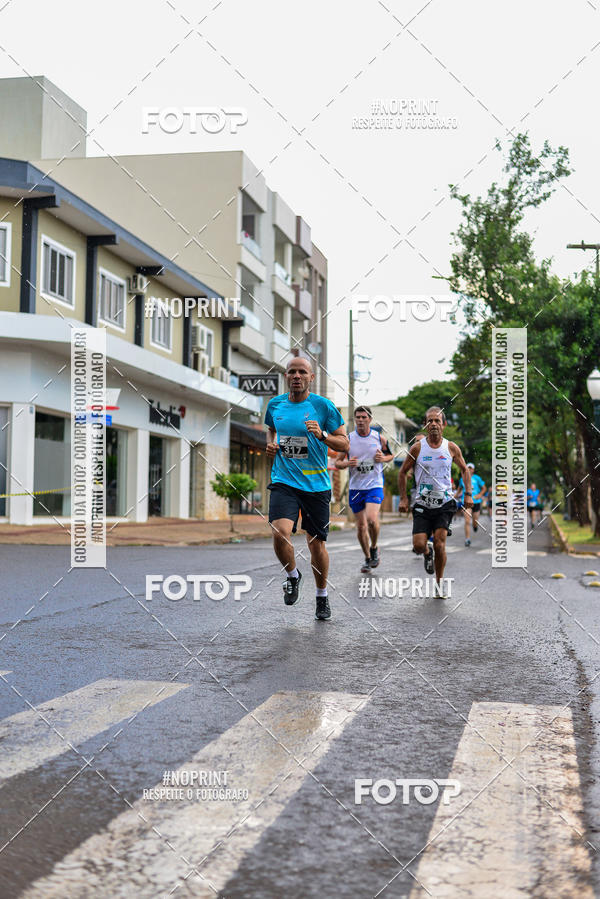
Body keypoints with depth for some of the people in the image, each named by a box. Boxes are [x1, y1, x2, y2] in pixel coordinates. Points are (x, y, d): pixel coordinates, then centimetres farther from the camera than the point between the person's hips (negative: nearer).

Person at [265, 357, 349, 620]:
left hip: (316, 484, -1)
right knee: (280, 533, -21)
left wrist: (322, 435, -18)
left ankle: (322, 597, 29)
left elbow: (344, 444, 0)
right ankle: (293, 576, 10)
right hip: (283, 482, 1)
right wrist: (270, 444, 6)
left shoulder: (323, 406, -3)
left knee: (316, 544, 6)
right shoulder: (275, 404, 6)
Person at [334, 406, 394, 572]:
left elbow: (390, 455, 15)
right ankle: (368, 558, 27)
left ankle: (374, 548, 6)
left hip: (375, 485, -2)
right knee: (361, 526, 7)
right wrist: (347, 463, -18)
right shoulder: (348, 439, -1)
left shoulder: (379, 438, -1)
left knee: (371, 519, -23)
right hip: (355, 487, 2)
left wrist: (383, 458, -7)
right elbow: (337, 462, 4)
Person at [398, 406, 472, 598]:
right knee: (418, 546, -8)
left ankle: (439, 583, 7)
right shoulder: (417, 448, -4)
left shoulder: (452, 448, 0)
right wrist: (403, 498, 0)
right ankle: (427, 553, 30)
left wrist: (468, 494, 5)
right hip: (422, 504, 0)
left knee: (440, 544, -11)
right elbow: (402, 472, 6)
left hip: (444, 503, 0)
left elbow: (464, 469, 15)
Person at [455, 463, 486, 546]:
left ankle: (475, 526, 45)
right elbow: (460, 488, 23)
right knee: (467, 521, -10)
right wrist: (456, 495, 7)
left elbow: (484, 488, 7)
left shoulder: (477, 478, 2)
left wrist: (480, 495, -10)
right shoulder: (462, 479, 8)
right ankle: (467, 539, -5)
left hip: (476, 502, 0)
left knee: (475, 522, 7)